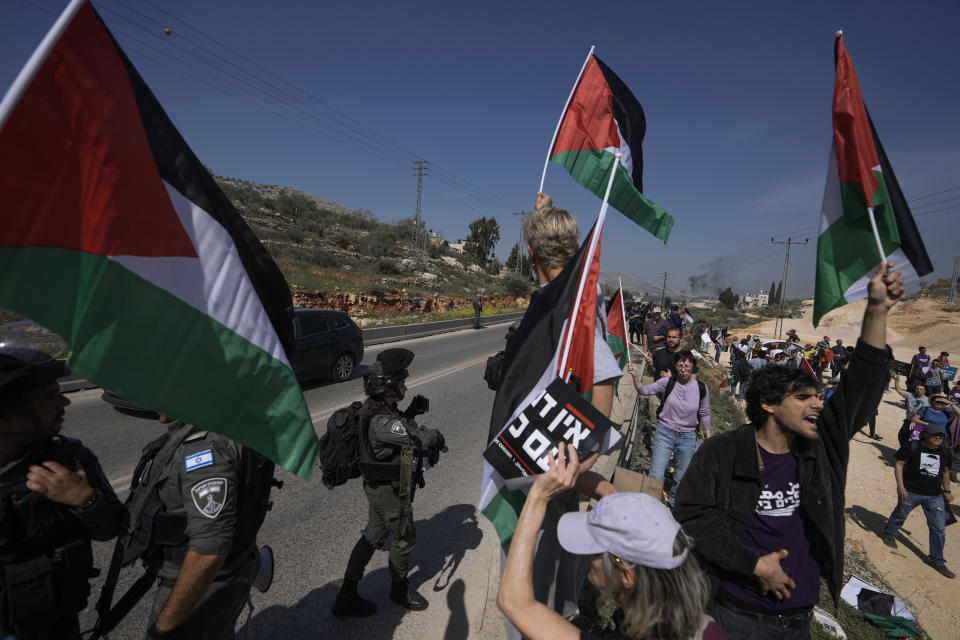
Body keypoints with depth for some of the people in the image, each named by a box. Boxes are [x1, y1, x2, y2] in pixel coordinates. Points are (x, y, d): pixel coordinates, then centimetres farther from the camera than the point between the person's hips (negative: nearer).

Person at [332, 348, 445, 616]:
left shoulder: (380, 410, -2)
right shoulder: (380, 422, -34)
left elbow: (398, 428, 17)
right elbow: (423, 439, -37)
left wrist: (410, 413, -1)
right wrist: (436, 437, -14)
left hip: (378, 487, 9)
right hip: (390, 492, -9)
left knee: (372, 537, 21)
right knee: (405, 540, 14)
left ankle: (347, 597, 34)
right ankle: (399, 588, 41)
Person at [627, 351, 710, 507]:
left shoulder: (701, 388, -3)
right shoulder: (668, 382, -8)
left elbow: (705, 414, 8)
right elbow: (644, 390, -13)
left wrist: (708, 437, 13)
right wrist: (635, 376, -31)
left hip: (688, 437, 2)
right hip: (665, 433, -2)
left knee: (681, 477, 16)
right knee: (656, 476, -4)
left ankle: (674, 502, 43)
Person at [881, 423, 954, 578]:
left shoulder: (946, 453, 6)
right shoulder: (912, 447, -11)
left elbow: (945, 472, 19)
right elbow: (899, 464, -10)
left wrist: (947, 491, 15)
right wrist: (900, 486, -17)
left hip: (935, 496, 4)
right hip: (911, 492, -4)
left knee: (938, 528, 6)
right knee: (900, 515, 14)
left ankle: (936, 560, 19)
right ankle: (889, 535, 40)